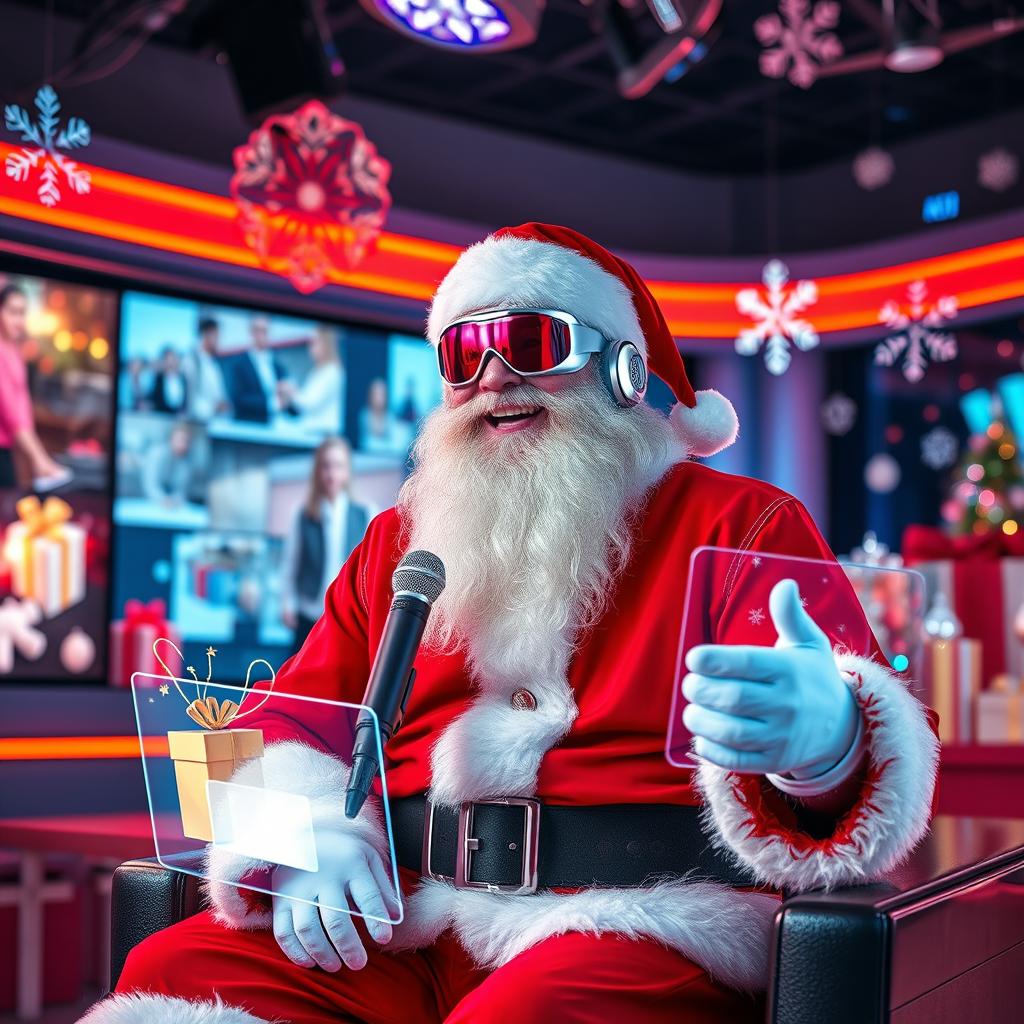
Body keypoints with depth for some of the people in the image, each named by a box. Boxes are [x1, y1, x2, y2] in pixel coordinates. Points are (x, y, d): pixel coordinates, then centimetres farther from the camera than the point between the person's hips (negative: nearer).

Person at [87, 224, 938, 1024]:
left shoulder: (741, 523, 7)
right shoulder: (398, 540, 21)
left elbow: (845, 709, -7)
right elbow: (293, 722, 20)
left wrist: (824, 740, -34)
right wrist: (311, 839, -3)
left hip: (634, 923, -4)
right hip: (404, 929, 5)